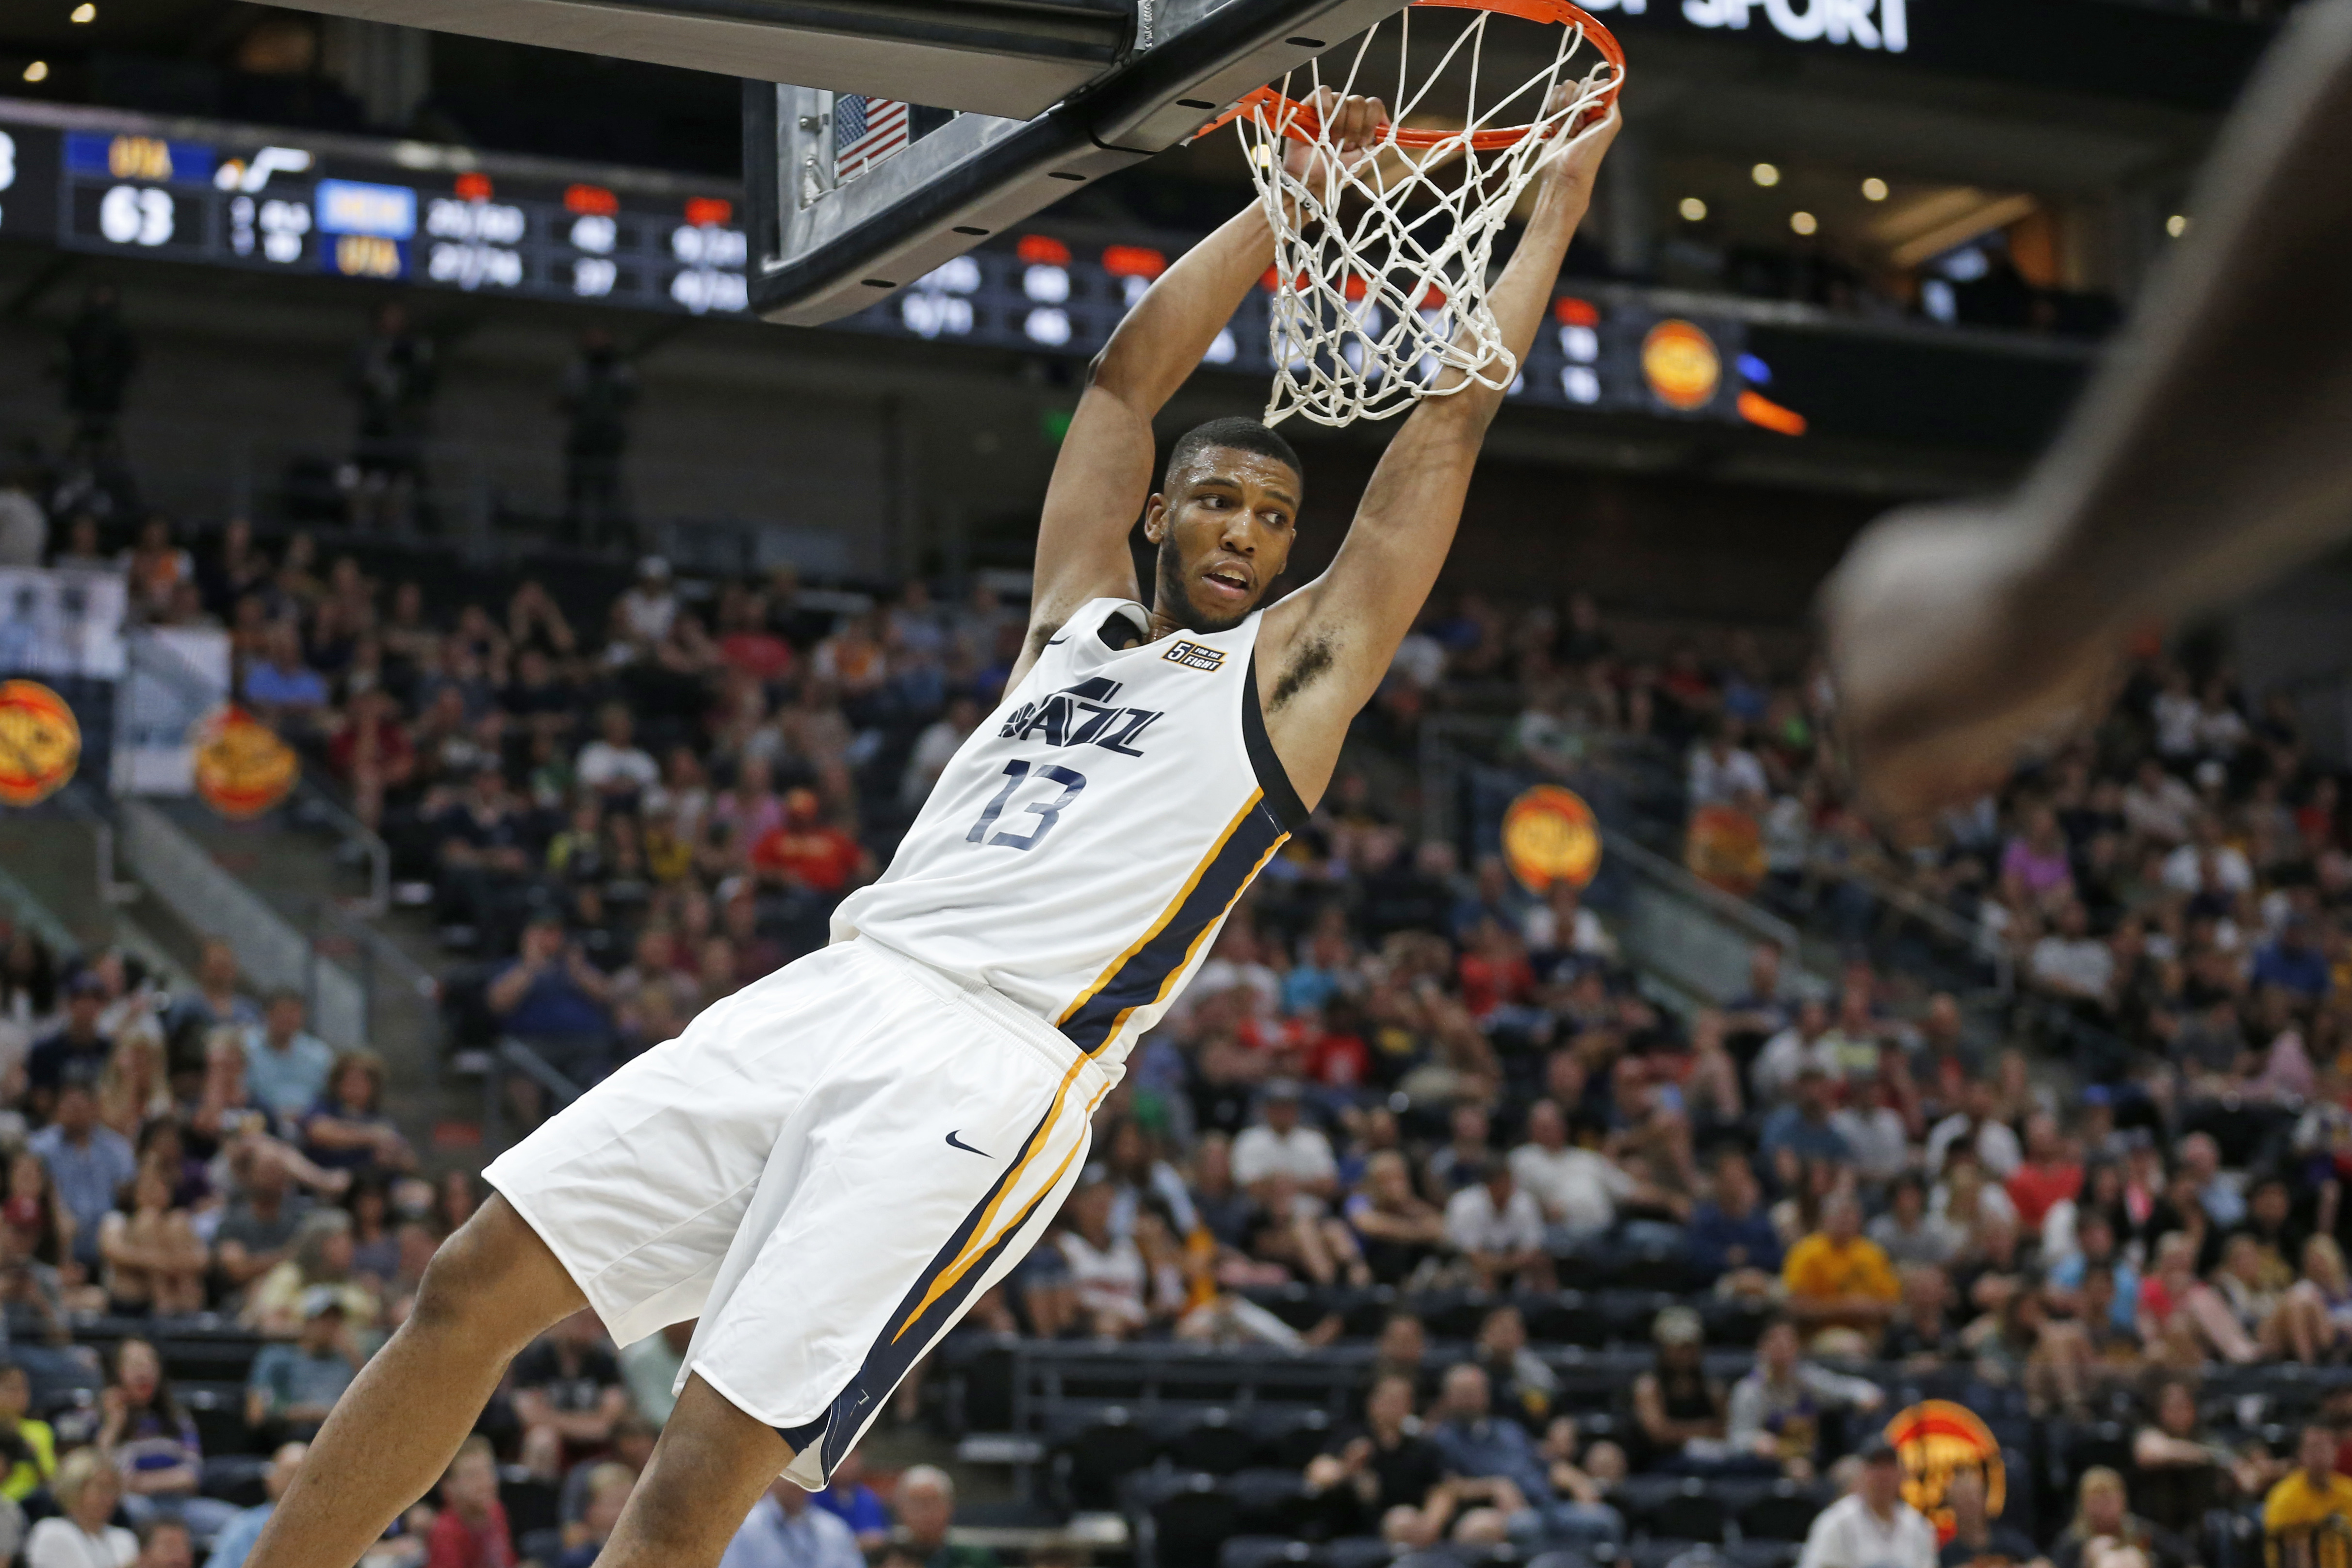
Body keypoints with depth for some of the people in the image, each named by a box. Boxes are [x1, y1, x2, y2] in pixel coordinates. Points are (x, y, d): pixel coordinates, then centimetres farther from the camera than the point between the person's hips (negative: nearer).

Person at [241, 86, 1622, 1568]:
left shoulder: (1293, 672, 11)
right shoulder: (1081, 611, 24)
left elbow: (1452, 423, 10)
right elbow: (1131, 368, 24)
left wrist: (1556, 208, 16)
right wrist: (1289, 193, 27)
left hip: (992, 1070, -6)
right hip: (830, 997, 6)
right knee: (473, 1288, -5)